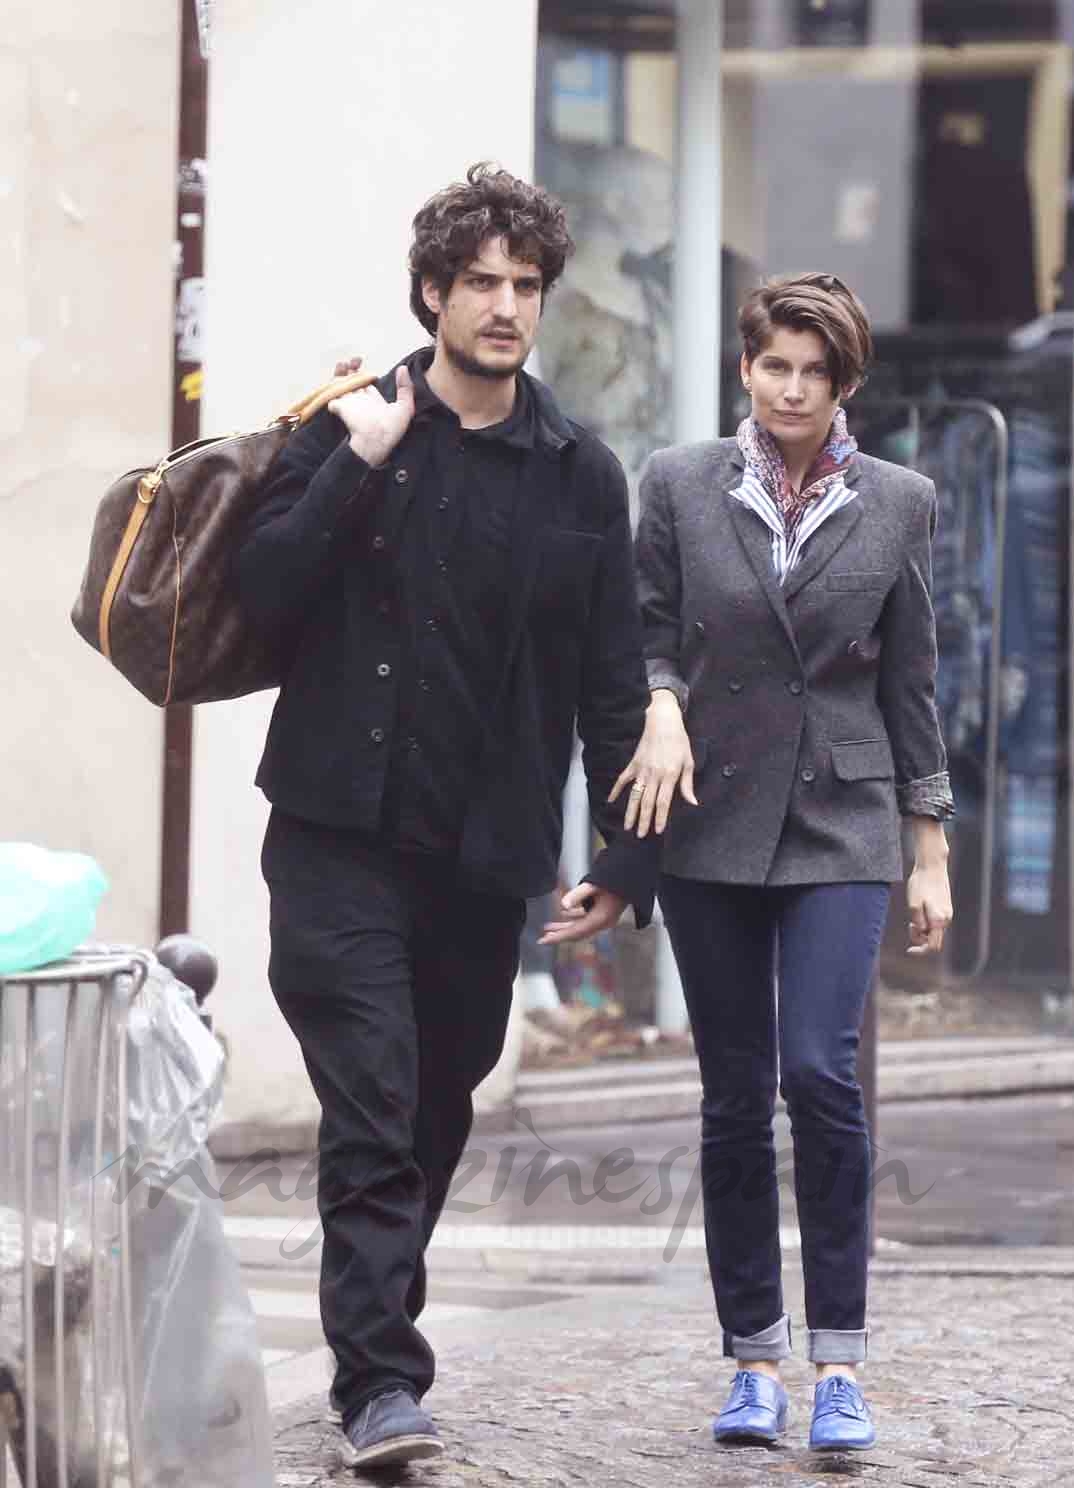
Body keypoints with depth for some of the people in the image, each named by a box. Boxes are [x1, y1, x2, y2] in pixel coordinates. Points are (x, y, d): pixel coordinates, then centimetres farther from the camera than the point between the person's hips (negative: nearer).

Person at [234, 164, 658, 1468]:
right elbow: (263, 592, -7)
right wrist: (357, 466, -14)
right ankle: (381, 1383, -15)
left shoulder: (579, 475, 7)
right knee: (373, 1109, -13)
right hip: (343, 831, -3)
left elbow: (613, 680, 9)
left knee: (437, 1116, 11)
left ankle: (372, 1341, 28)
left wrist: (625, 857, 4)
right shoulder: (350, 433, 3)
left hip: (485, 848, 3)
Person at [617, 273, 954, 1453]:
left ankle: (837, 1360, -9)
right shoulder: (681, 485, 4)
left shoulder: (897, 504, 5)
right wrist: (662, 708, -16)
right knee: (735, 1098, 4)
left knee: (820, 1070, -15)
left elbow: (908, 682, 9)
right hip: (712, 825, 1)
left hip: (839, 825, -1)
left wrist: (931, 849, 8)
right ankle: (754, 1357, 12)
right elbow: (648, 635, 6)